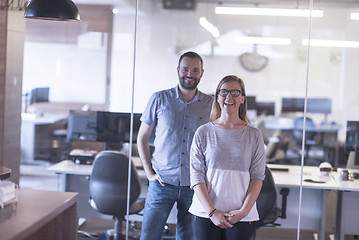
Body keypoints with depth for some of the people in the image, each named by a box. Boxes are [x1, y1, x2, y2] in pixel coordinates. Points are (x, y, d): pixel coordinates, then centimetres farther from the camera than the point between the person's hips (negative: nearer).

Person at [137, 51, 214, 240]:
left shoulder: (210, 104, 3)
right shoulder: (159, 99, 1)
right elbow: (142, 137, 7)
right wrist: (149, 172, -1)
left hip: (194, 185, 1)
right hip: (162, 183, -1)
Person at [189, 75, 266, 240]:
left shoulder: (254, 135, 5)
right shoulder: (203, 133, 4)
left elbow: (257, 176, 2)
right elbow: (196, 176, 0)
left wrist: (244, 210, -10)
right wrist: (212, 211, -10)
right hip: (205, 214, 0)